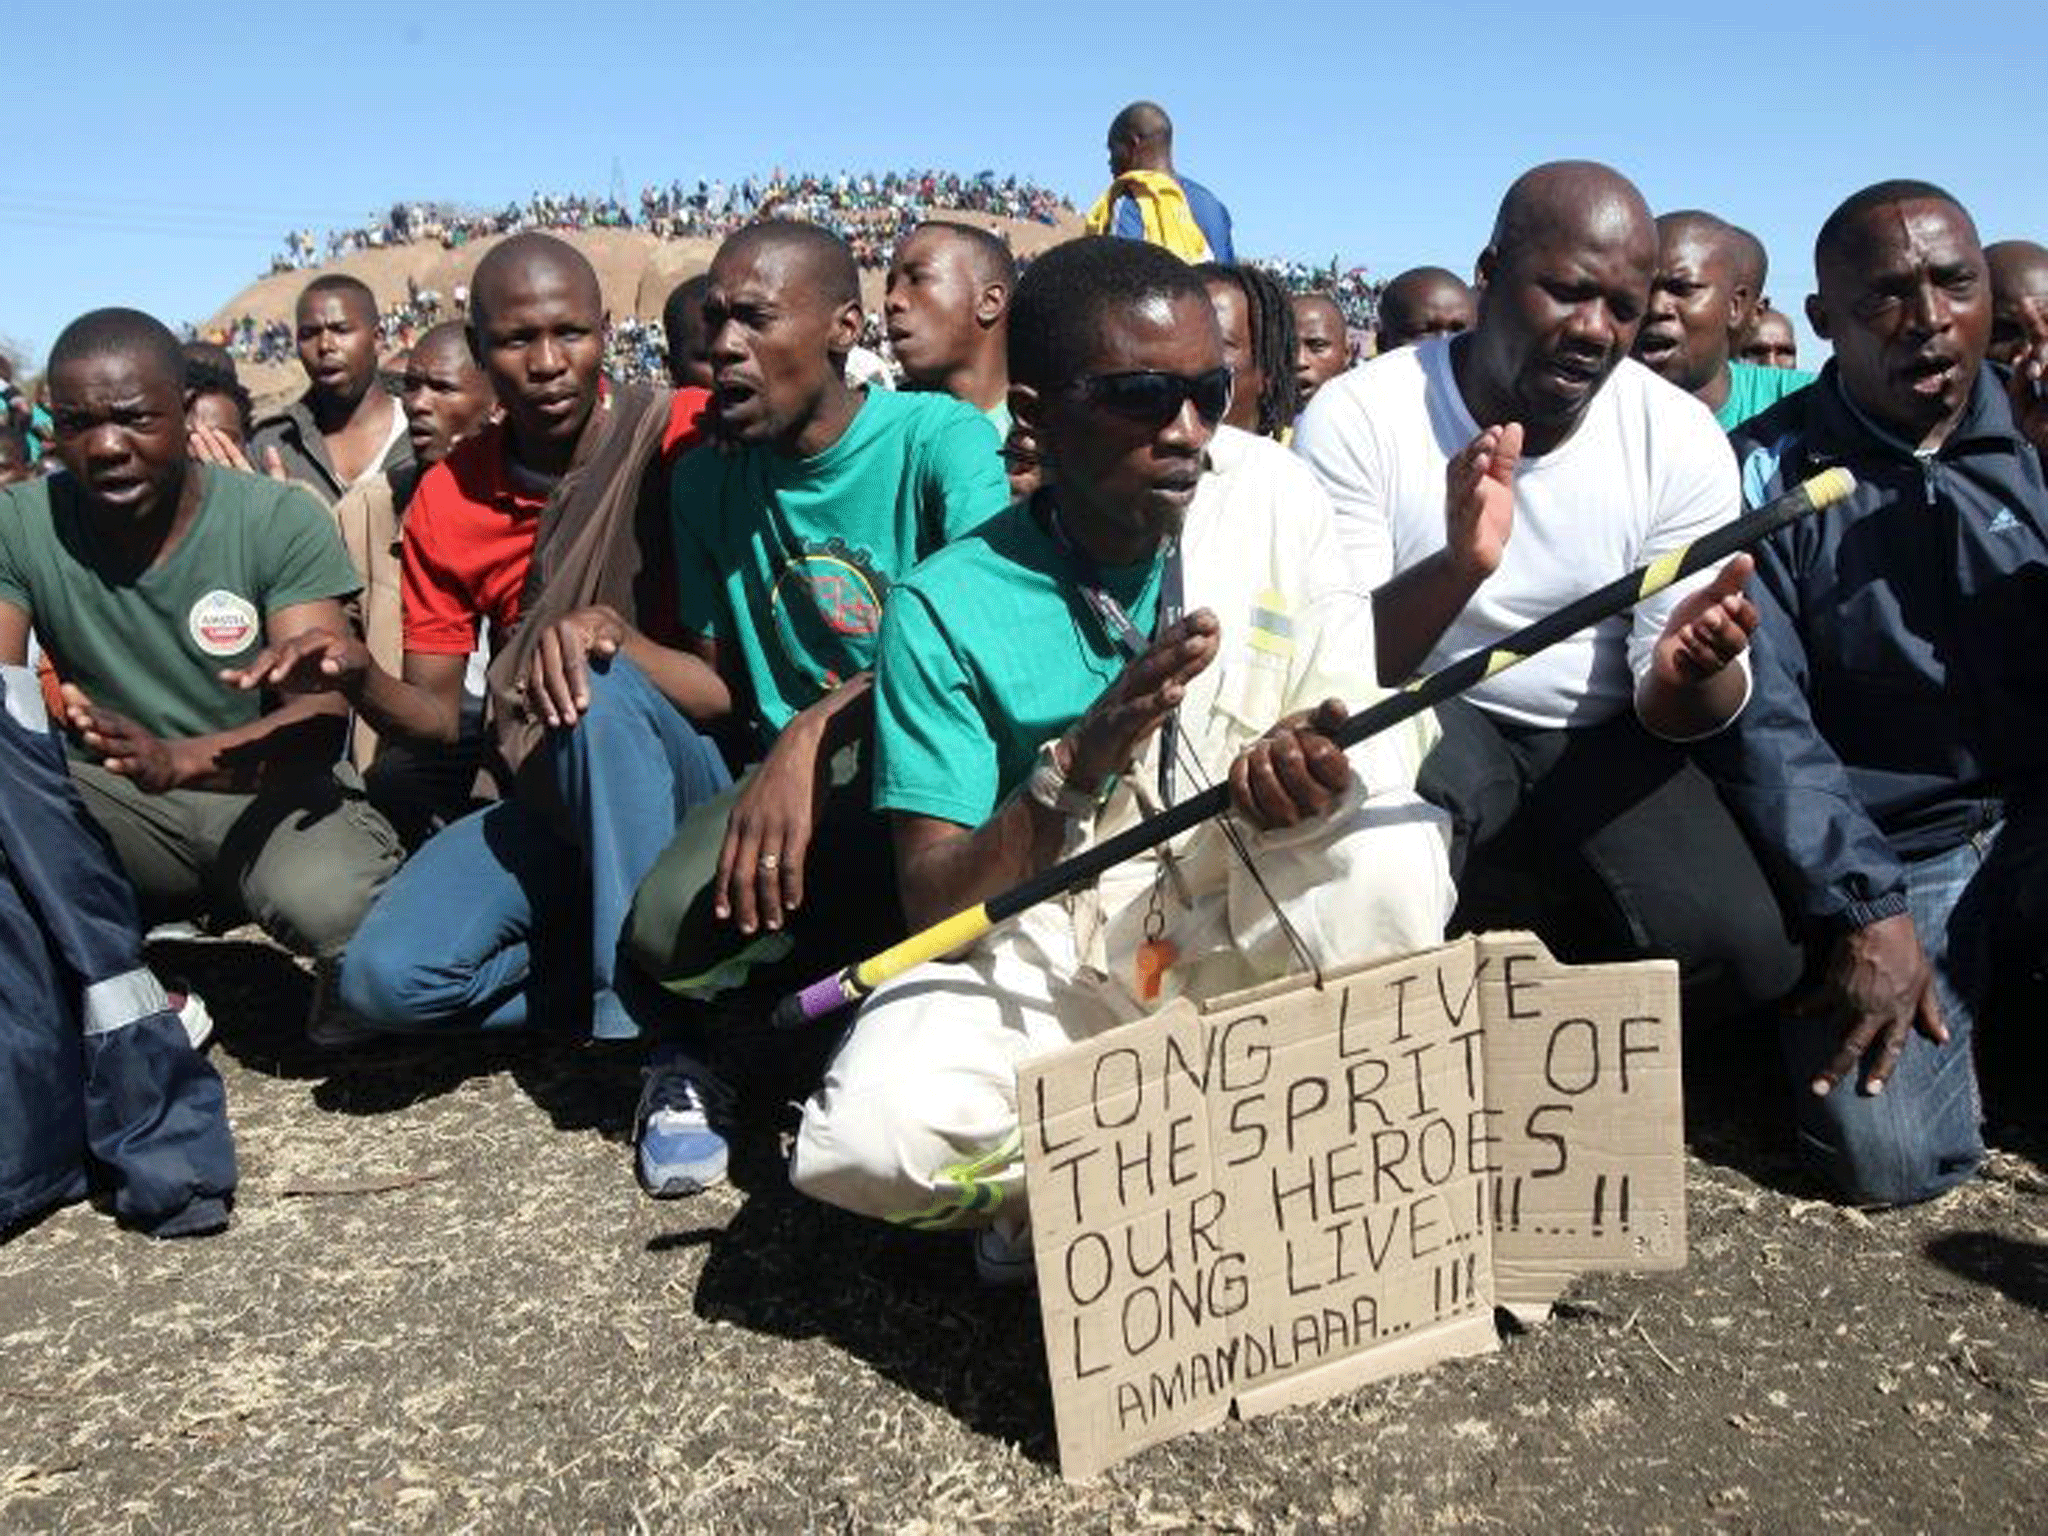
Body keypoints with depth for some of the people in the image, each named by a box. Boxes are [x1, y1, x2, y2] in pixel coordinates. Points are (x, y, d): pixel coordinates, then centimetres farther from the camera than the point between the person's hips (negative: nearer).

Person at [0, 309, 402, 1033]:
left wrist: (177, 758, -40)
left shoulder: (282, 523, -11)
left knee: (328, 902, -36)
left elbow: (321, 715, -20)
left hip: (274, 790, -3)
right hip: (115, 803, 3)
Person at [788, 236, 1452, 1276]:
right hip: (1049, 952, -1)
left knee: (1392, 860, -30)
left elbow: (1358, 733, -3)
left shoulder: (1268, 492, -6)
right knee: (863, 1138, -28)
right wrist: (1079, 761, -30)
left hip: (1246, 944, 2)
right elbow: (931, 904, -13)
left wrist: (1315, 773, -29)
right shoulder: (949, 607, -11)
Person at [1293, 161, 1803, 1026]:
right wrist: (1458, 567, -36)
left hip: (1598, 746, 3)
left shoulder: (1680, 438, -5)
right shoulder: (1357, 419, -12)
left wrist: (1691, 671, -30)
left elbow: (1673, 711, -4)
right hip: (1420, 729, -2)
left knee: (1746, 958, -19)